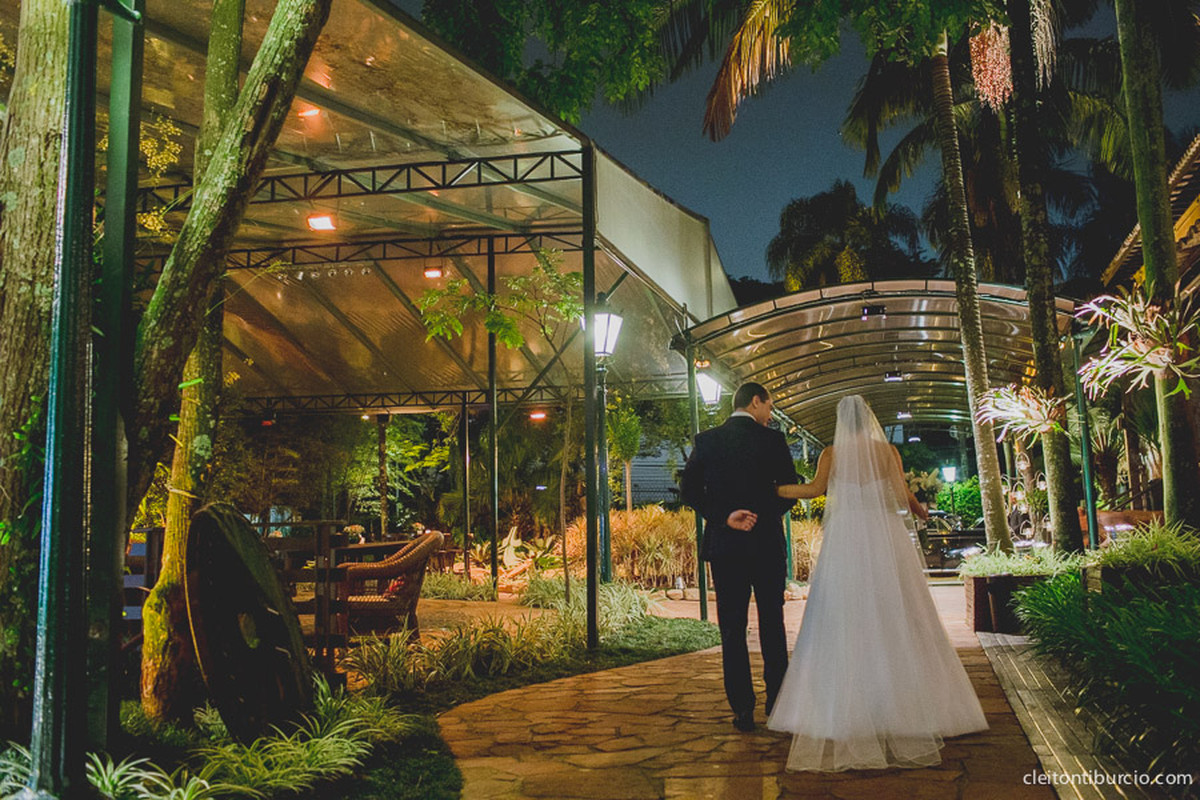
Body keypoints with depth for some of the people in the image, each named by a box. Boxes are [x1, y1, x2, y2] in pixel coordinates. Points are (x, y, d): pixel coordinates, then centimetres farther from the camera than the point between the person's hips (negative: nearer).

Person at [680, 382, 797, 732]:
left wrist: (724, 517, -9)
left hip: (724, 546, 1)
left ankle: (743, 709, 5)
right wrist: (762, 516, -2)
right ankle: (778, 705, 16)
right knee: (772, 625, 12)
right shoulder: (772, 440, -3)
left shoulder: (706, 440, 2)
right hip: (767, 544, -1)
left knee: (732, 629, 6)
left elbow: (689, 488, -5)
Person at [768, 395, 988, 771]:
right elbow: (904, 495, -3)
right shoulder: (888, 451, 3)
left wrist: (771, 489, 2)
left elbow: (816, 489, -9)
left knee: (845, 623, 3)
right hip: (885, 538, 0)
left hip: (846, 540, 0)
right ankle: (905, 705, 9)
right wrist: (921, 511, 18)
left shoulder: (832, 453, 3)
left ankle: (848, 712, 3)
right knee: (893, 621, 5)